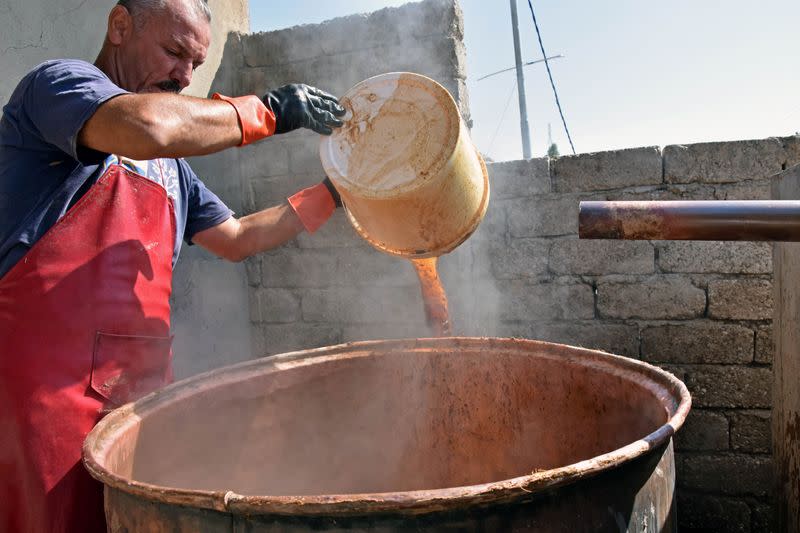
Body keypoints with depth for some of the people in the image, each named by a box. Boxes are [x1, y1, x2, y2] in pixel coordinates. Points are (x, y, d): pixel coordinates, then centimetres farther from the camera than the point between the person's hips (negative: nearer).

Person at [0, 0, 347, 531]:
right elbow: (149, 126, -25)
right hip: (48, 380, -7)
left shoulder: (170, 165, 22)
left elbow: (236, 238, 28)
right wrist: (267, 110, -11)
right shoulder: (60, 81, -3)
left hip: (141, 382, 8)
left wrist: (331, 194, 23)